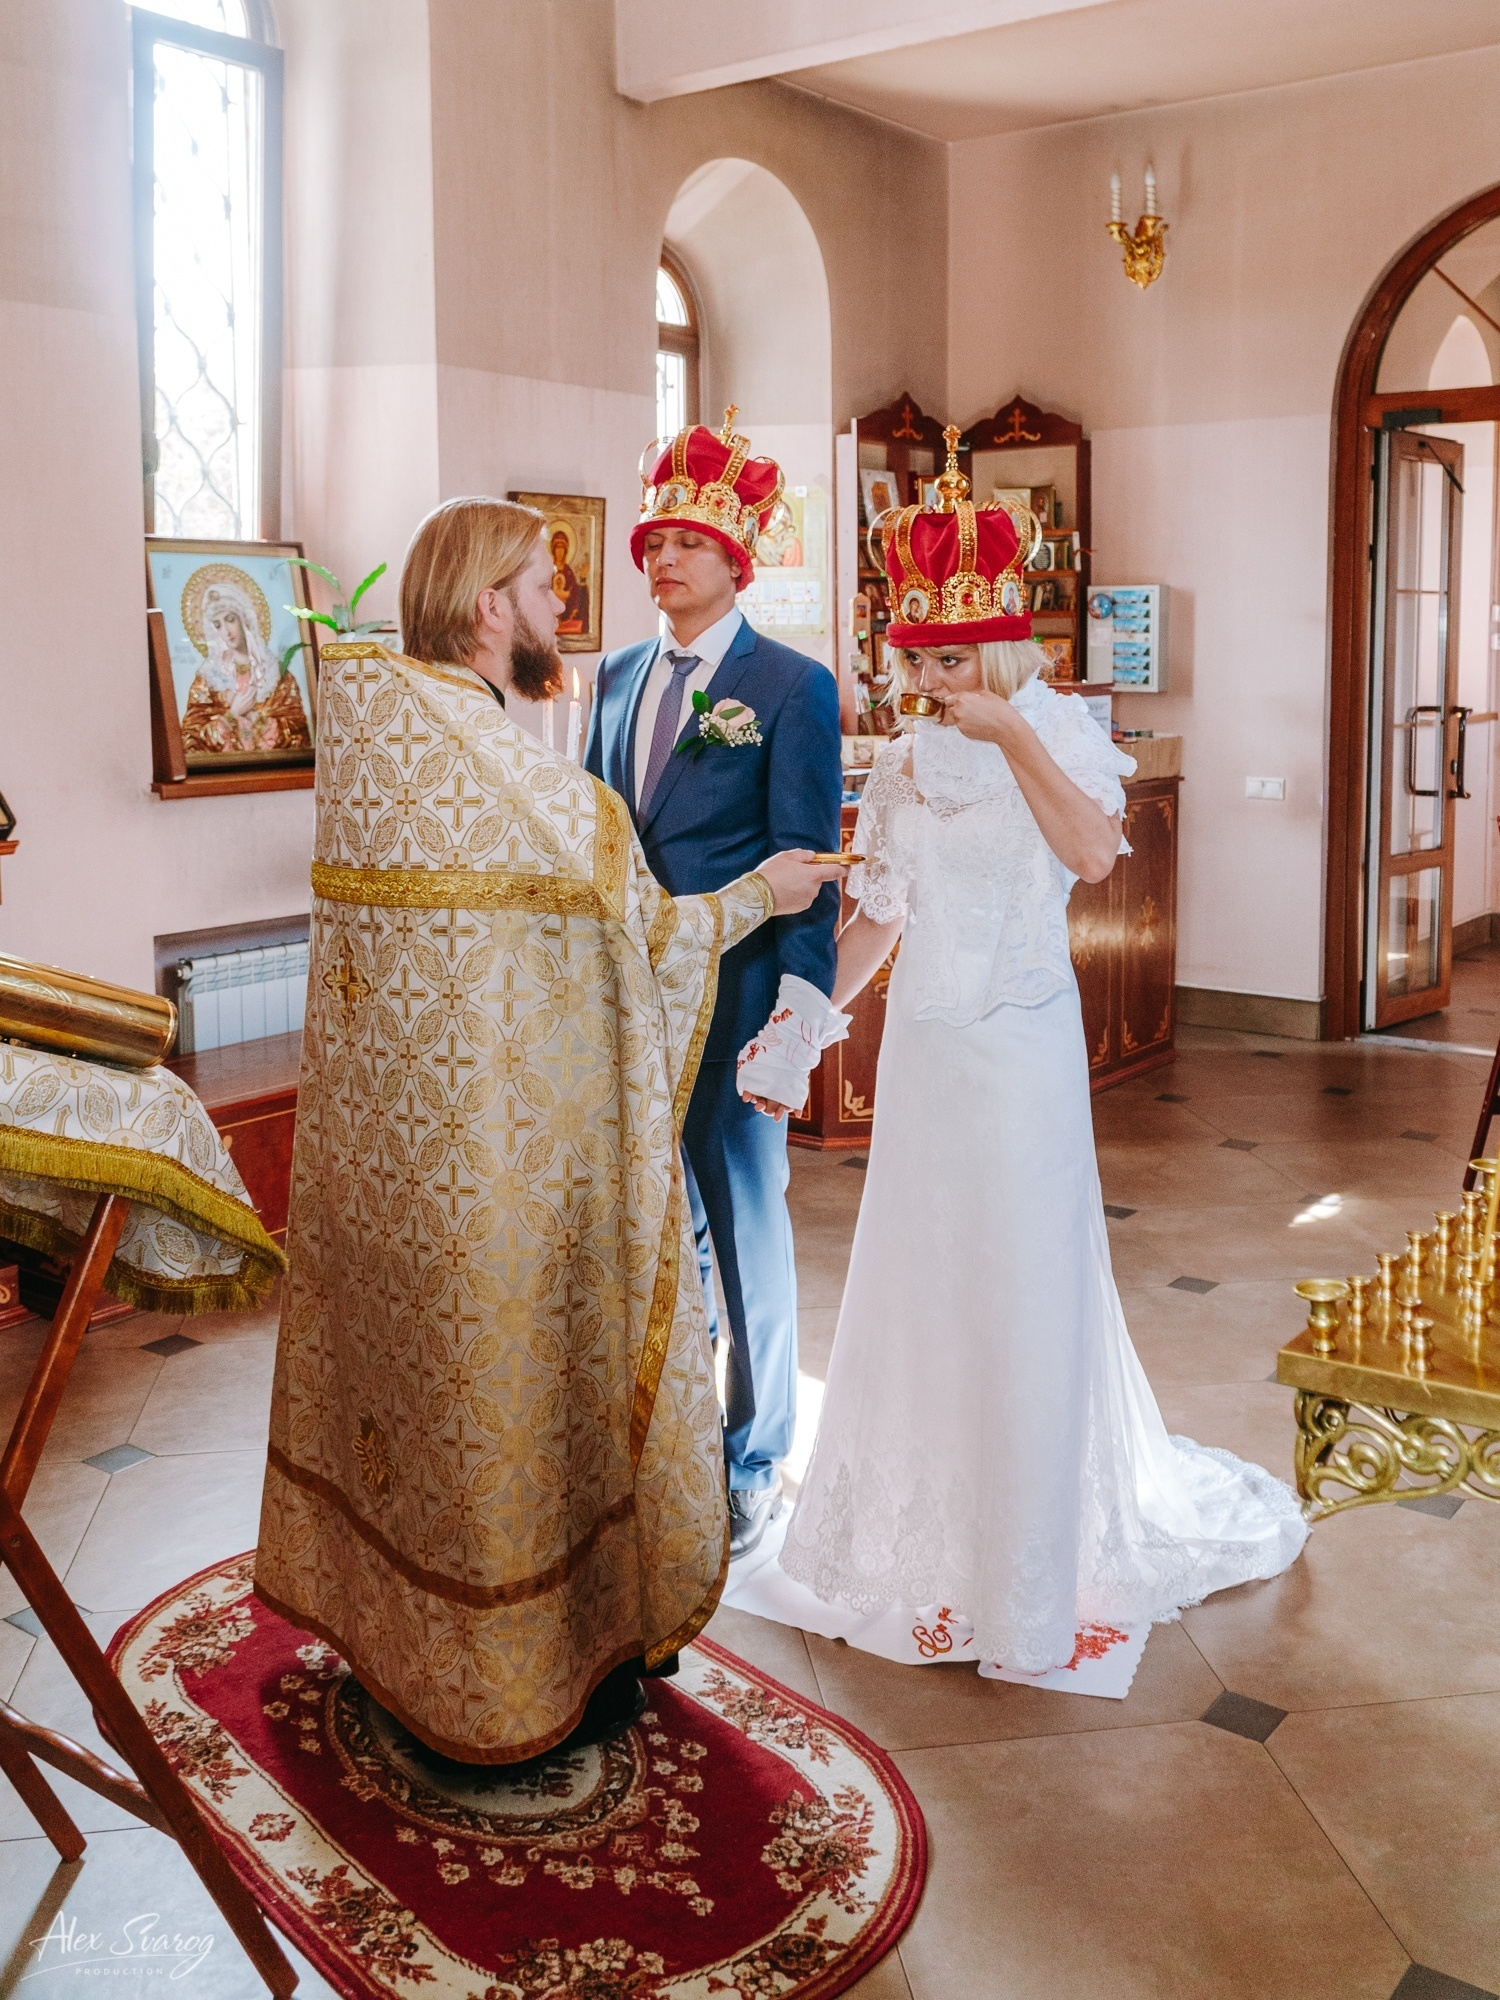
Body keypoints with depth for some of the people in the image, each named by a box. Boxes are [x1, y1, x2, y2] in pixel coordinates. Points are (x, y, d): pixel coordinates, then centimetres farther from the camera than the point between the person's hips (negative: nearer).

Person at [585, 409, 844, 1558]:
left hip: (733, 993, -6)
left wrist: (803, 998, -18)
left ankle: (753, 1465, 21)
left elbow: (806, 859, -9)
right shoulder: (617, 677, 13)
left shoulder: (794, 687, -5)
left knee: (746, 1226, 5)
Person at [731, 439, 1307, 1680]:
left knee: (1026, 1282, 1)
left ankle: (1032, 1557, 16)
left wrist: (1013, 735, -17)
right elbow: (876, 921, 8)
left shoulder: (1059, 731, -1)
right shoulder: (905, 763, 8)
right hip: (923, 1047, 4)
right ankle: (920, 1531, 25)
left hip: (1023, 1044, -4)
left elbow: (1093, 851, -20)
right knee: (919, 1279, 9)